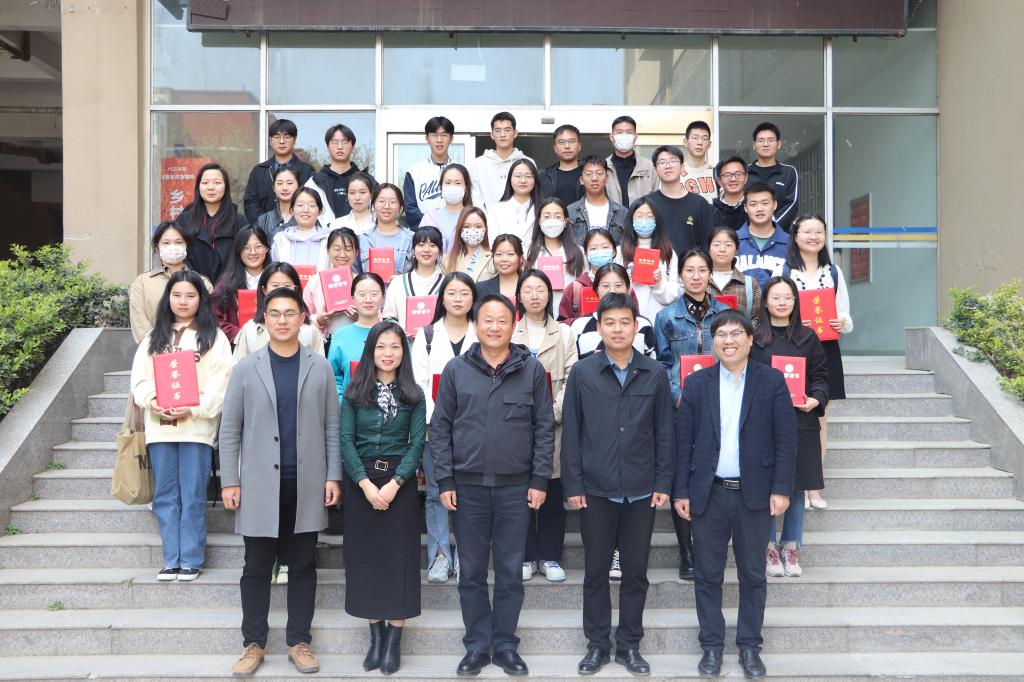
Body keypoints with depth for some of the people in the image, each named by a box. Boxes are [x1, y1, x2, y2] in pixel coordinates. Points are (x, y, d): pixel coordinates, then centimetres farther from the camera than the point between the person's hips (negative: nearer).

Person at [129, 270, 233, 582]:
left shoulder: (213, 336, 4)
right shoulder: (154, 336, 16)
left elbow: (220, 382, -6)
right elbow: (139, 377, 8)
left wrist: (193, 408, -18)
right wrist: (152, 401, -11)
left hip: (197, 425, -4)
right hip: (159, 426, 4)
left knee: (193, 496, 0)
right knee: (165, 496, 7)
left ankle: (191, 560, 8)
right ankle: (171, 560, 14)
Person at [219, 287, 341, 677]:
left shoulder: (320, 368, 5)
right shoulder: (246, 368, 3)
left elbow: (331, 425, 5)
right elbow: (230, 429, 2)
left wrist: (333, 475, -1)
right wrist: (229, 481, -3)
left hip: (307, 485, 1)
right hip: (260, 484, 0)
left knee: (303, 566, 9)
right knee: (257, 568, 7)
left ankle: (299, 641, 19)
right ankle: (254, 643, 19)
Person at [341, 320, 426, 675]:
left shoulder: (413, 394, 2)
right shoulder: (354, 391, 3)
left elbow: (417, 443, -4)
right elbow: (345, 440, -3)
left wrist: (393, 484, -15)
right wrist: (367, 484, -13)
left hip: (400, 482, -1)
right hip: (360, 483, 1)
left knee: (399, 558, 0)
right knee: (365, 557, 4)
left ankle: (394, 640, 7)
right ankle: (375, 636, 15)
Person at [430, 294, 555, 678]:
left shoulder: (532, 370, 1)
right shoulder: (456, 370, 2)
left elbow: (544, 428, 1)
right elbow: (440, 428, 3)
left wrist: (540, 480, -3)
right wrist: (444, 481, -2)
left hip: (516, 486, 0)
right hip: (468, 486, 1)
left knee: (510, 571, 8)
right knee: (472, 571, 9)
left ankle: (505, 645, 22)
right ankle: (477, 645, 22)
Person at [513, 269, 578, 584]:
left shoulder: (564, 333, 8)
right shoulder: (509, 332, 8)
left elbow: (571, 378, 1)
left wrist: (555, 411, -12)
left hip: (554, 421, 0)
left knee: (553, 491, 4)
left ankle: (550, 556, 15)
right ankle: (525, 556, 14)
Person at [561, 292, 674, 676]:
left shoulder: (654, 374, 1)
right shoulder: (582, 373, -1)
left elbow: (664, 432, 4)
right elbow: (570, 433, -1)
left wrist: (664, 483, -1)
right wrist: (572, 485, -5)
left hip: (641, 492, 1)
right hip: (595, 490, -1)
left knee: (636, 571, 10)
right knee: (596, 570, 9)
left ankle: (629, 645, 24)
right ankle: (597, 644, 23)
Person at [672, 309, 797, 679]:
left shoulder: (772, 381, 0)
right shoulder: (697, 382, 2)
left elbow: (786, 439, -2)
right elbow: (683, 440, 2)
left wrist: (781, 488, -8)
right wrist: (680, 491, -2)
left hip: (754, 494, 0)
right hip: (708, 494, 1)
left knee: (753, 575, 10)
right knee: (708, 575, 8)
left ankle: (749, 647, 24)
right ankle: (711, 646, 22)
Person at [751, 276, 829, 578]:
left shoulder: (808, 337, 9)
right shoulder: (753, 338, 1)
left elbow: (820, 375, 8)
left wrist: (816, 398, -9)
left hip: (800, 421, 2)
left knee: (797, 487, 7)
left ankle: (791, 547, 20)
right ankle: (769, 547, 15)